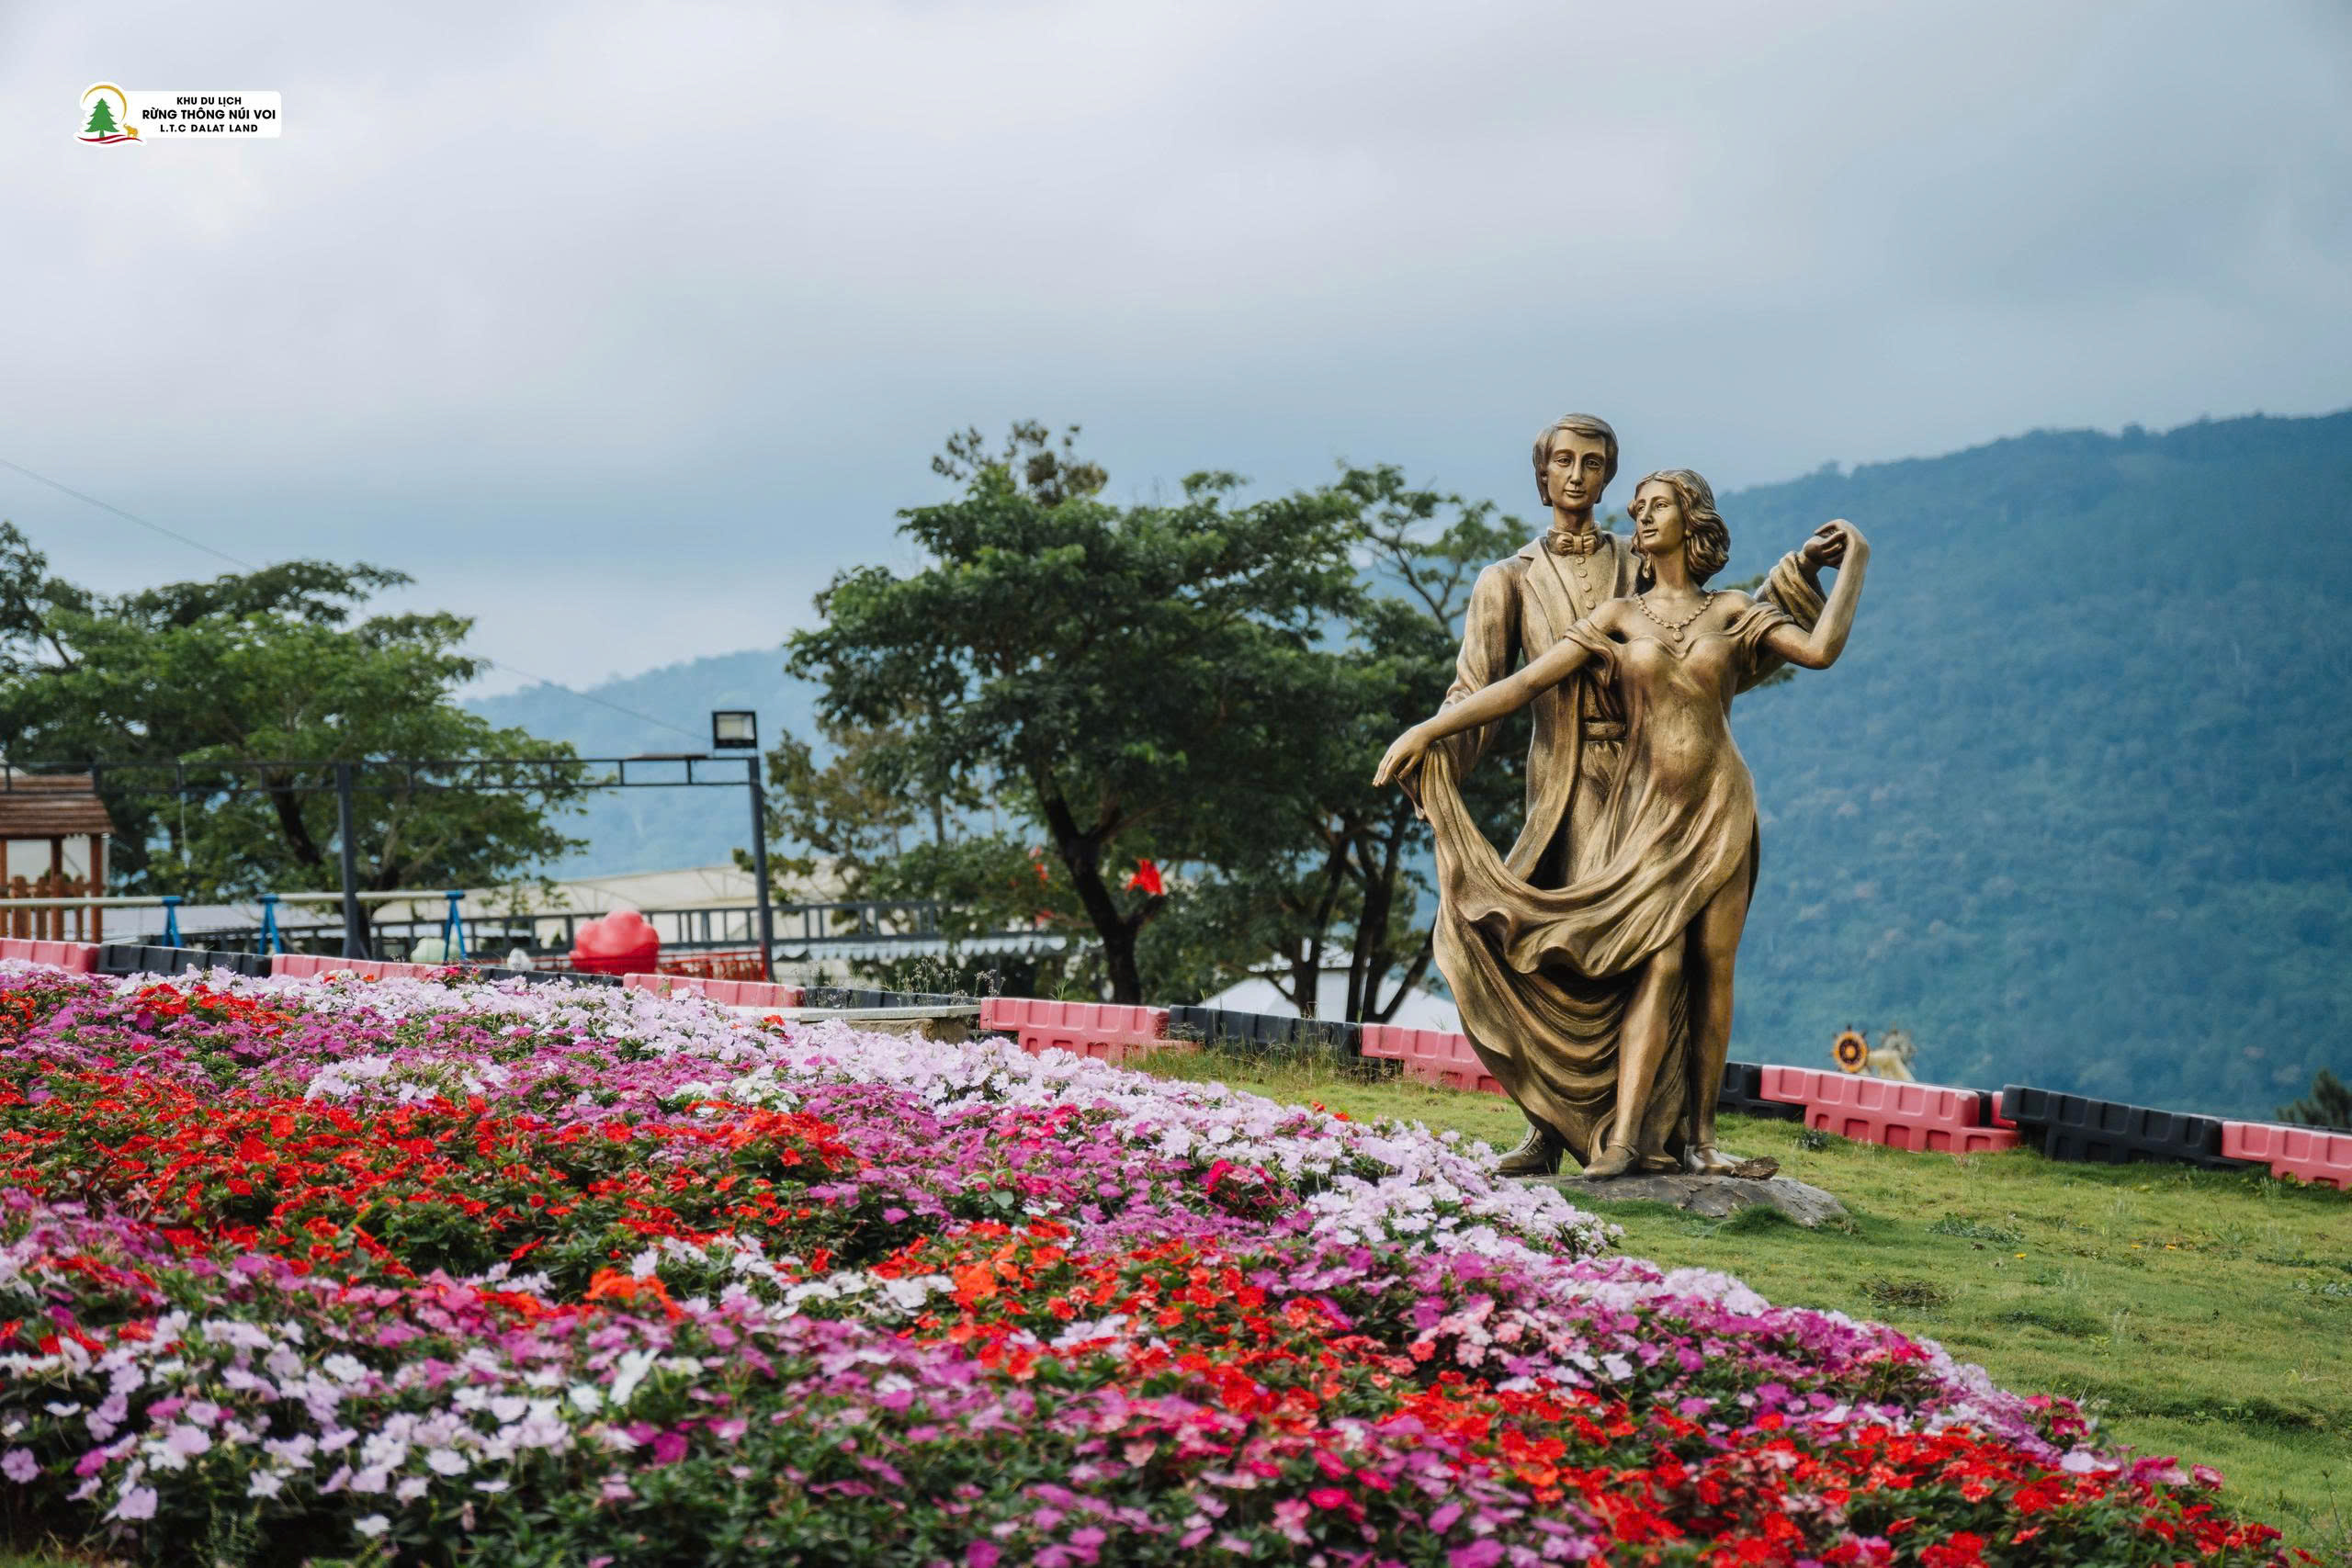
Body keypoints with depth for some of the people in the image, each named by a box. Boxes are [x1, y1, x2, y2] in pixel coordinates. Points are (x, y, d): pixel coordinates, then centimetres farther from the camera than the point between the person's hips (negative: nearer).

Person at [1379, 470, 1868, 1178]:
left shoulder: (1733, 612, 8)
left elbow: (1820, 650, -5)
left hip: (1718, 808, 1)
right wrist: (1428, 729, -7)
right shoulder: (1618, 617, 6)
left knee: (1712, 966, -2)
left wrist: (1854, 560, 1)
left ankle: (1699, 1133, 6)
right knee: (1660, 963, -15)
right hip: (1644, 807, -1)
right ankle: (1623, 1136, -18)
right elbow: (1524, 683, 0)